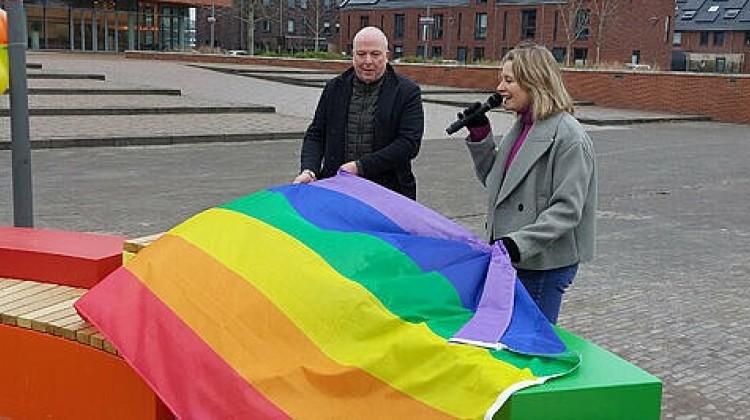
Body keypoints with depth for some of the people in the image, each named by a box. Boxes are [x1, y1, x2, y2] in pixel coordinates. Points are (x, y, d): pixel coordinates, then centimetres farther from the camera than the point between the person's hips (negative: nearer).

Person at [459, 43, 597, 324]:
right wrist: (479, 135, 6)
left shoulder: (569, 137, -16)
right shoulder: (521, 127, 10)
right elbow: (494, 181, 19)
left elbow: (567, 209, -20)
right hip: (512, 259, 8)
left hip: (545, 264, -8)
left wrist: (519, 243, -27)